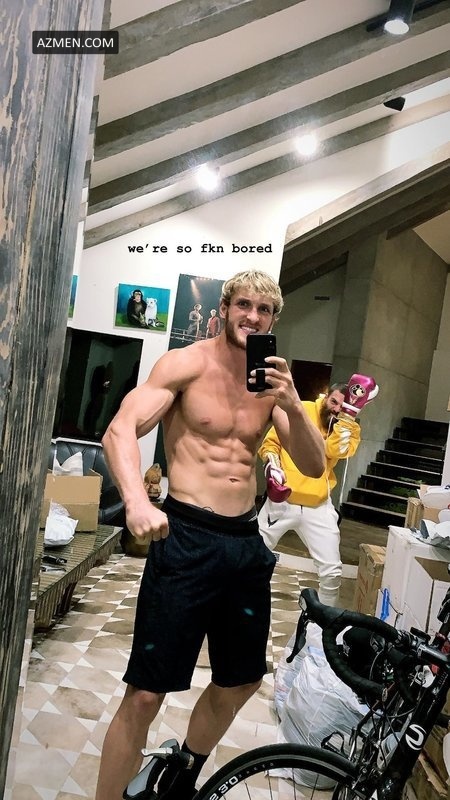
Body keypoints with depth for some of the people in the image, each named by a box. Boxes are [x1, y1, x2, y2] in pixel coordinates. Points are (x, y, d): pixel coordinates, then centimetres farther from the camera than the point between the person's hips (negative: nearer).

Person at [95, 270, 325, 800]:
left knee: (240, 683, 20)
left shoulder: (273, 379, 9)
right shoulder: (188, 364, -6)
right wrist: (137, 501, -35)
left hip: (247, 541, 6)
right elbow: (120, 430, -17)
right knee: (145, 695, -4)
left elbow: (314, 467, 3)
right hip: (186, 537, -6)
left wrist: (292, 406, -14)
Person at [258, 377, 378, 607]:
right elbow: (270, 442, 2)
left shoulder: (351, 429, 1)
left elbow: (335, 450, -20)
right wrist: (272, 465, -17)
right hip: (281, 501, -1)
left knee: (332, 572, 3)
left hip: (318, 507, 1)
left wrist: (350, 411, -22)